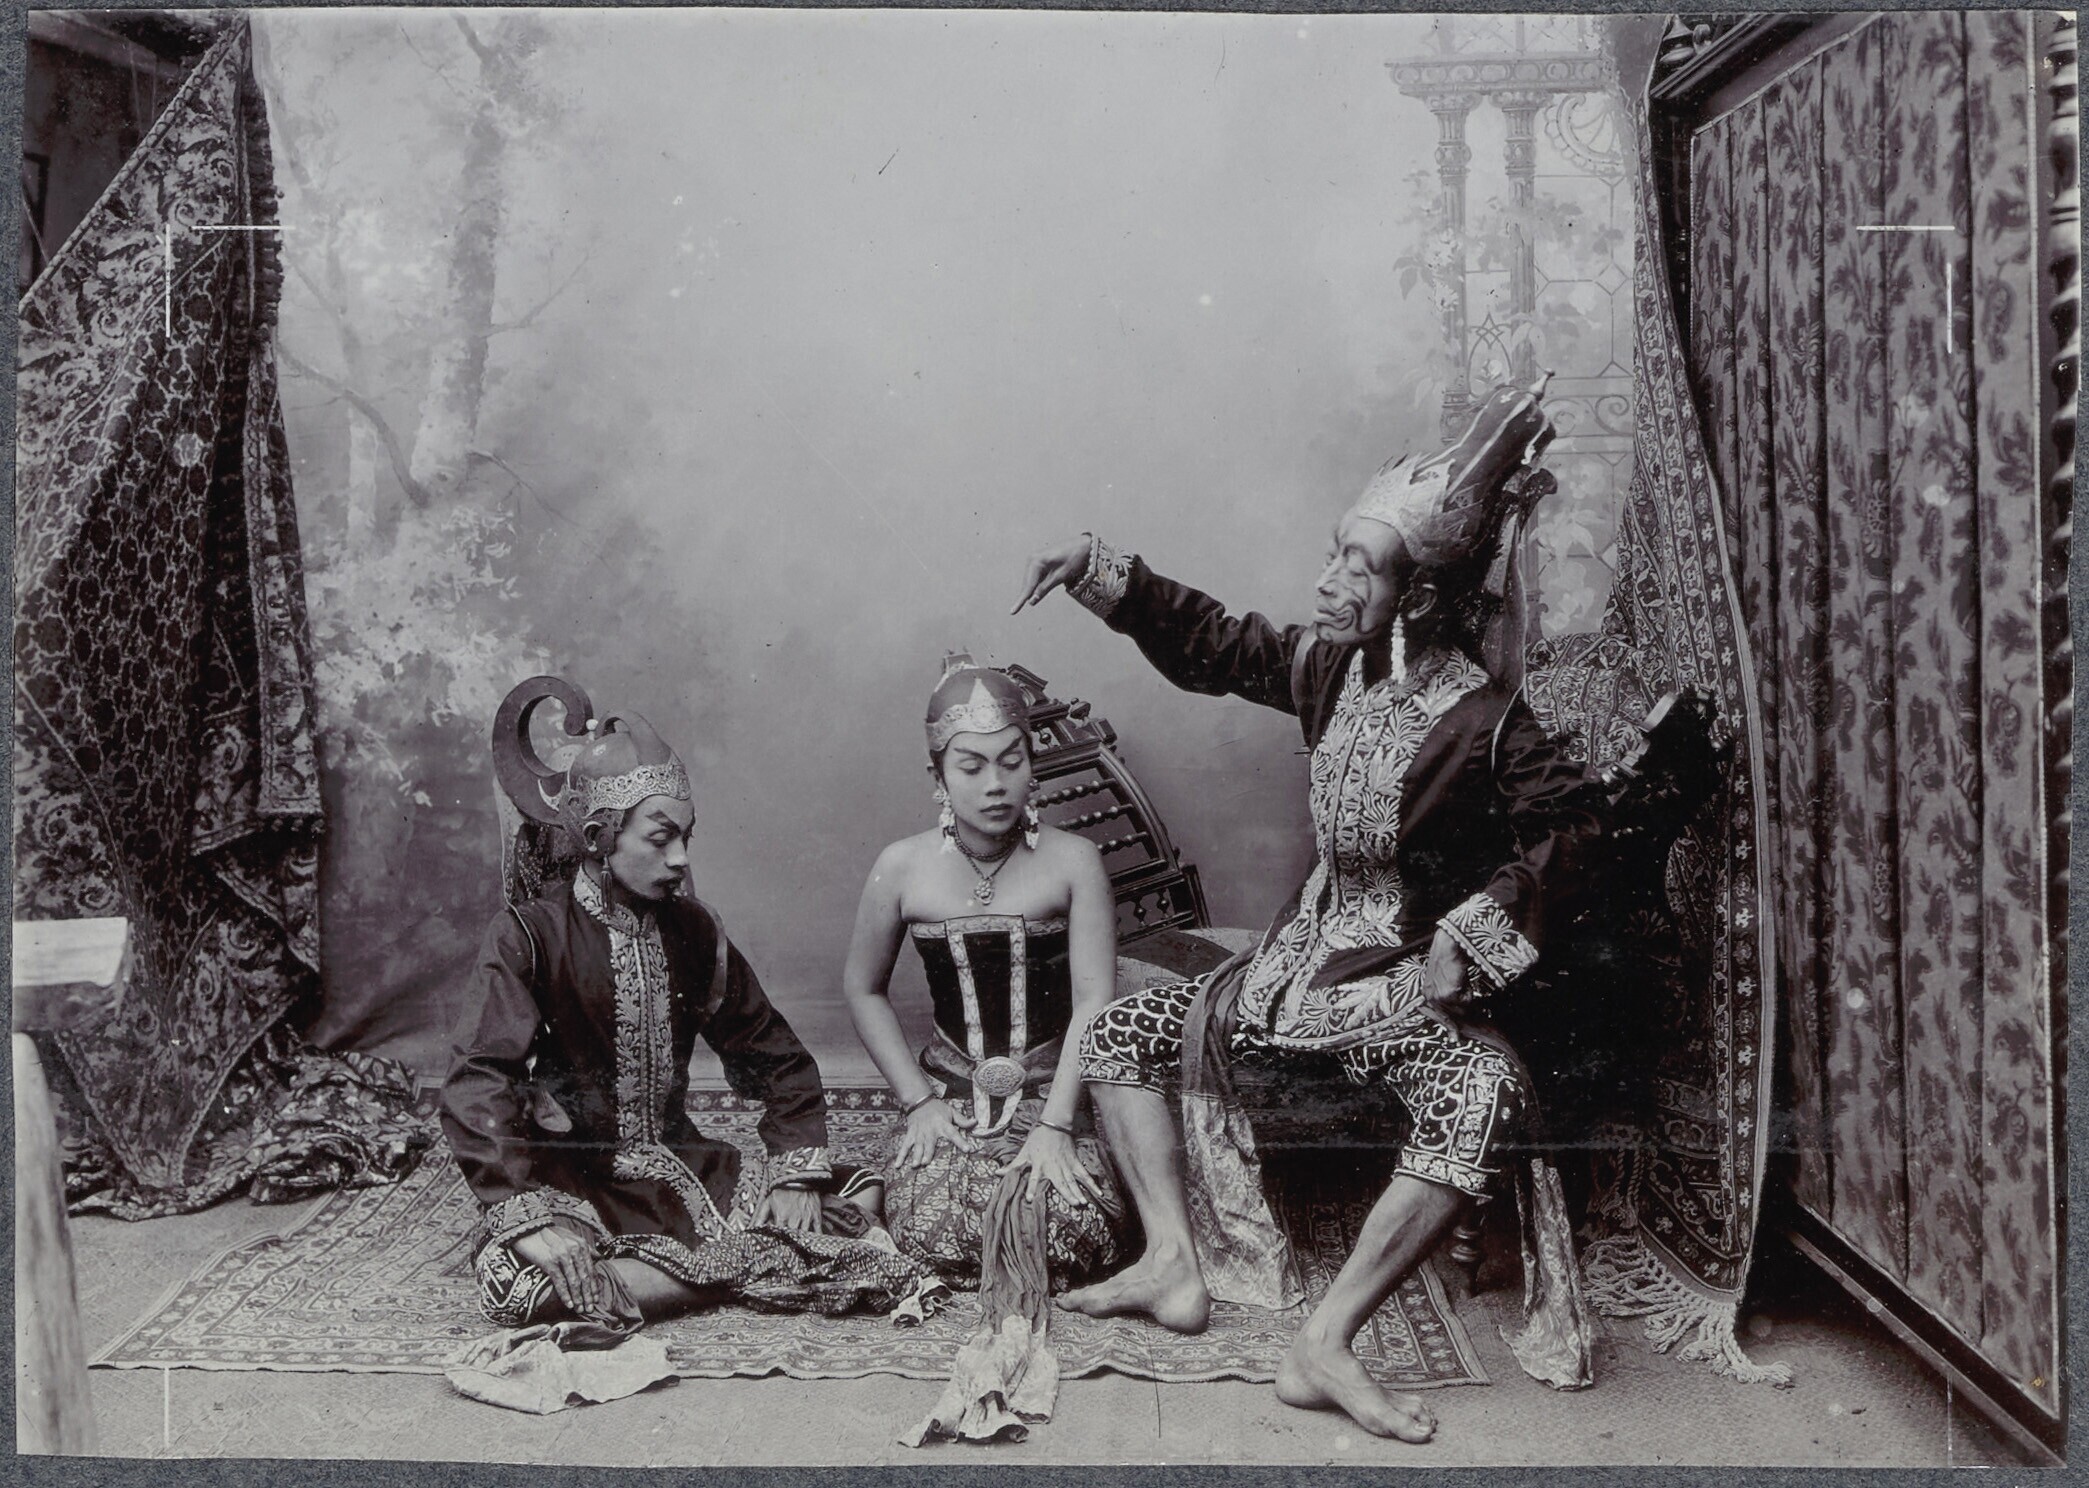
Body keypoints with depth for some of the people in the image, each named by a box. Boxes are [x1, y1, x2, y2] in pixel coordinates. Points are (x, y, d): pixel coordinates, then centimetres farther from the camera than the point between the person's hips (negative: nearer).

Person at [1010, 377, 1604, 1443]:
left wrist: (1472, 941, -23)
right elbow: (1212, 645, 9)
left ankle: (1324, 1346, -34)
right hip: (1304, 963, 7)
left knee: (1487, 1090, -38)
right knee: (1121, 1031, 3)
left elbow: (1570, 824, -19)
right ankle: (1176, 1262, -2)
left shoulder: (1480, 718, -18)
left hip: (1408, 983, -6)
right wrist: (1101, 571, 1)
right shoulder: (1330, 669, 0)